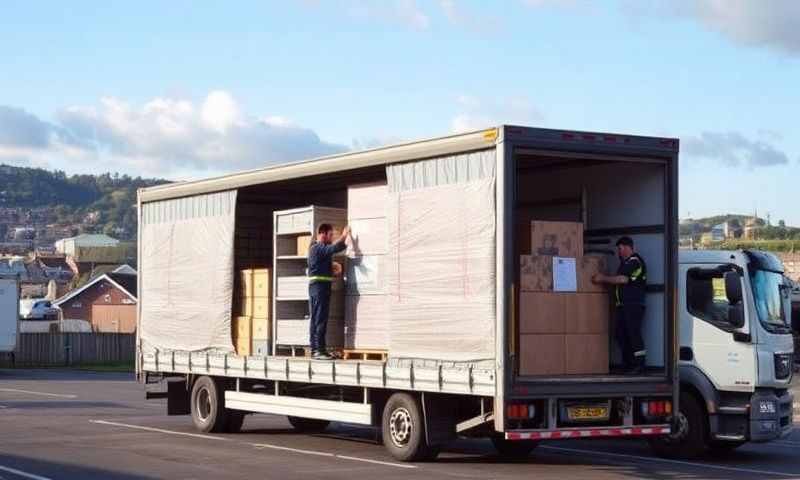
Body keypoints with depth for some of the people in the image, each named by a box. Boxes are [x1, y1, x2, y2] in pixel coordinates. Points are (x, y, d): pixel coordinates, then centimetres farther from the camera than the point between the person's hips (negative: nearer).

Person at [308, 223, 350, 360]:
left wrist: (334, 266, 11)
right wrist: (344, 236, -16)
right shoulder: (319, 248, -13)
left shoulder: (315, 247, 20)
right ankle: (319, 350, -14)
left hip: (315, 286, 10)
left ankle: (314, 349, 12)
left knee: (316, 319, 10)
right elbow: (334, 248, -29)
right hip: (321, 285, -10)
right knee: (321, 319, -11)